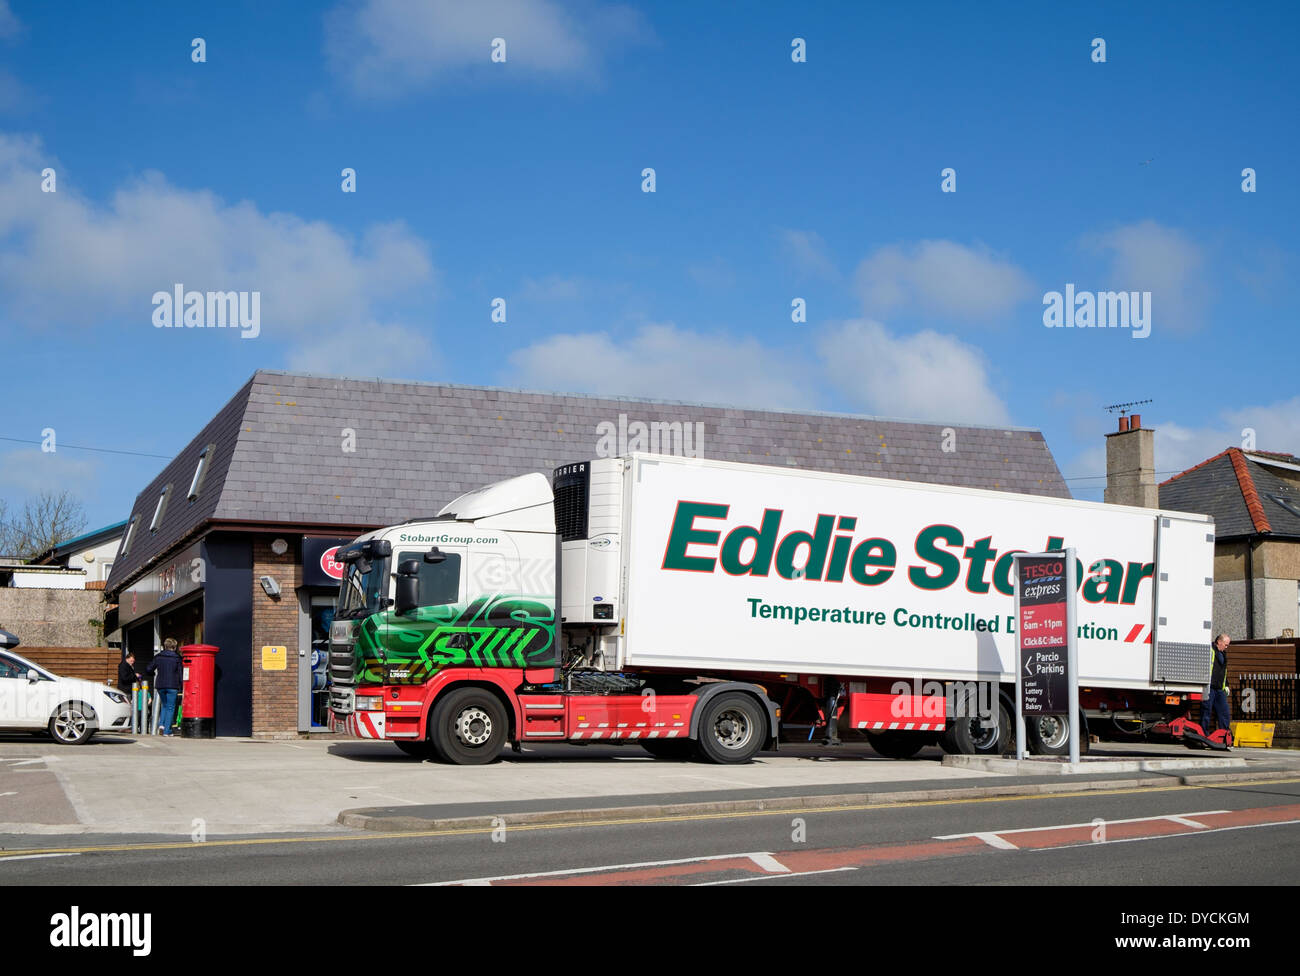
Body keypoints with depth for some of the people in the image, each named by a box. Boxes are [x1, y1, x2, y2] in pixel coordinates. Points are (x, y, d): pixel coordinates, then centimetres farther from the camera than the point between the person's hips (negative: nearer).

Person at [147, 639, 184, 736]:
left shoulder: (158, 657, 3)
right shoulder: (177, 658, -4)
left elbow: (148, 670, 3)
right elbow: (181, 673, -4)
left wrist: (154, 674, 24)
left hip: (160, 685, 3)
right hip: (172, 686, -3)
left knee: (164, 705, 22)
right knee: (170, 707, 4)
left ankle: (161, 724, 3)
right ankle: (167, 730, -1)